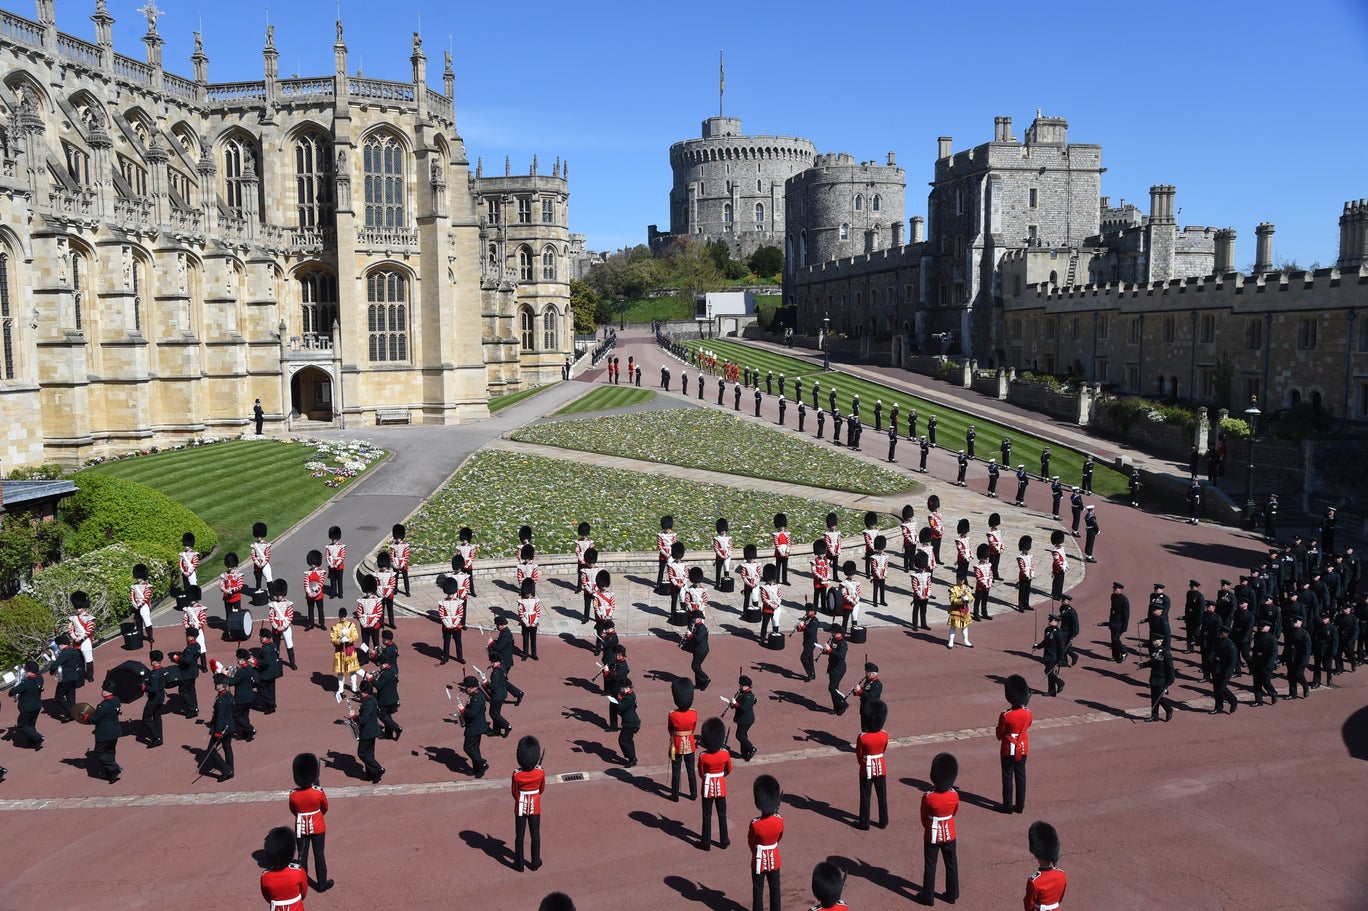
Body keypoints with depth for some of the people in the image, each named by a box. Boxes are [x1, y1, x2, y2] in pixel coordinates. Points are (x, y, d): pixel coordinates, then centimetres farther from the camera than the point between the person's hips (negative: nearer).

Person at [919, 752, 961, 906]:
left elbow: (923, 818, -8)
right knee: (951, 865, 19)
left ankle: (928, 897, 20)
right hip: (949, 834, 2)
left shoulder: (928, 797, -24)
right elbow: (954, 812, 4)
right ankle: (952, 895, 30)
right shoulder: (954, 795, -16)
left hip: (932, 836, -2)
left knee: (930, 866, 11)